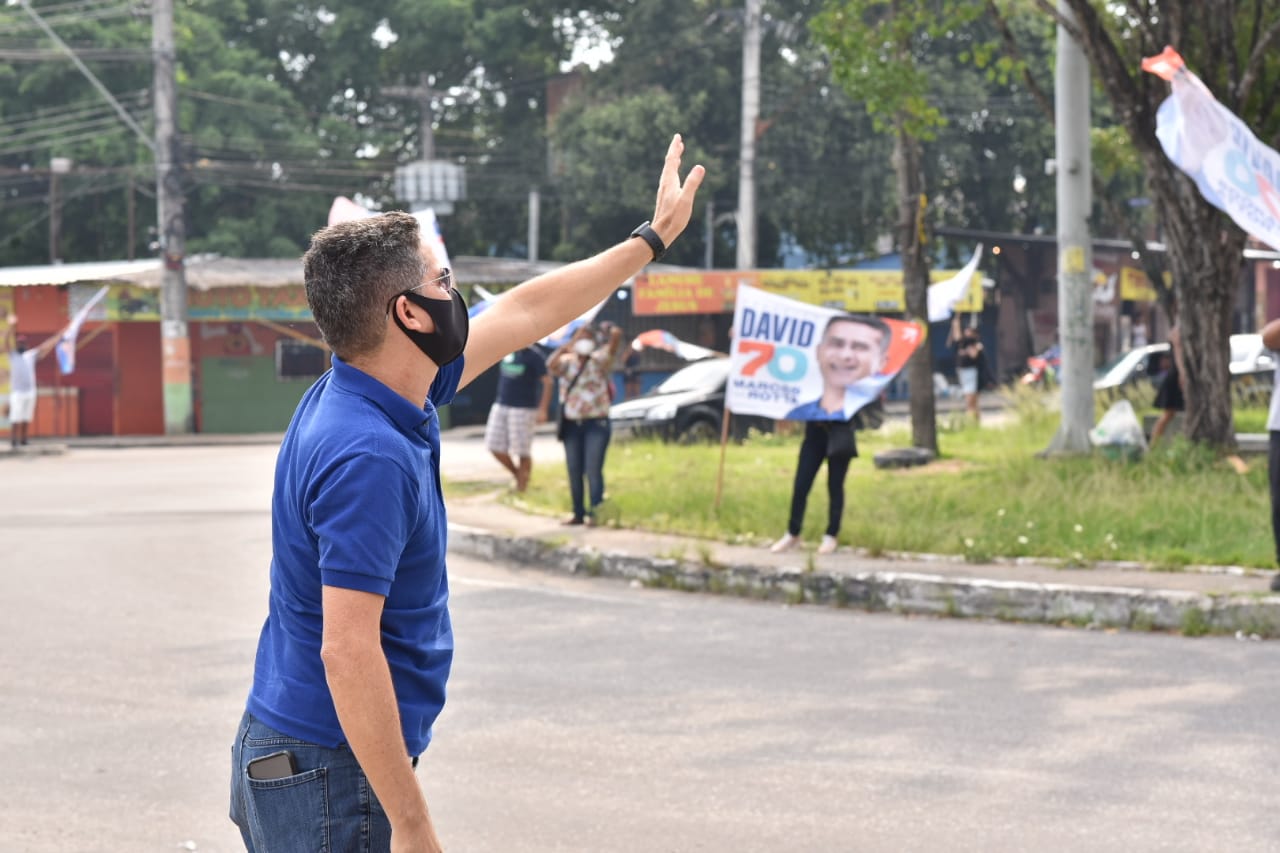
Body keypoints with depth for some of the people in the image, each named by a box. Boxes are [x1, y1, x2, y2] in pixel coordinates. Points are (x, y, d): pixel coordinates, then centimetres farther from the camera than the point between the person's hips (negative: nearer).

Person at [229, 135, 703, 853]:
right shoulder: (369, 458, -24)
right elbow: (348, 650, -28)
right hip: (333, 775, -10)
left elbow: (522, 314, 19)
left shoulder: (374, 392, 6)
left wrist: (653, 238, 28)